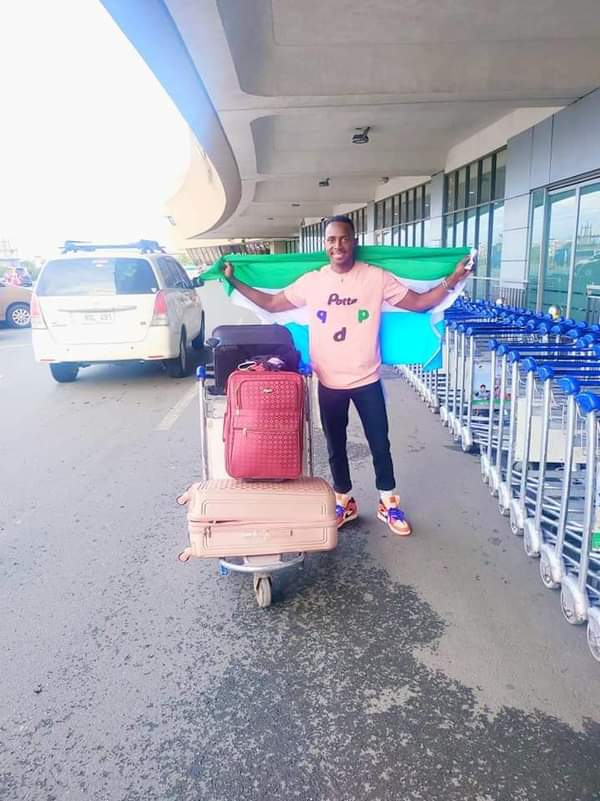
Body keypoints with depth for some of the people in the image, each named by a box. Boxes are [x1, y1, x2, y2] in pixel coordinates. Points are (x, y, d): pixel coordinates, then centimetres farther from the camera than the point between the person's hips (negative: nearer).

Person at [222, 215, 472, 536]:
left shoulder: (377, 278, -7)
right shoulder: (311, 281, -3)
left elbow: (419, 303, -3)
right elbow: (271, 303, 7)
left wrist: (453, 279, -16)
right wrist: (234, 281, 3)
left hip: (367, 380, -1)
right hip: (329, 382, 2)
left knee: (379, 443, 10)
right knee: (335, 445, 14)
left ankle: (388, 503, 29)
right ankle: (344, 502, 34)